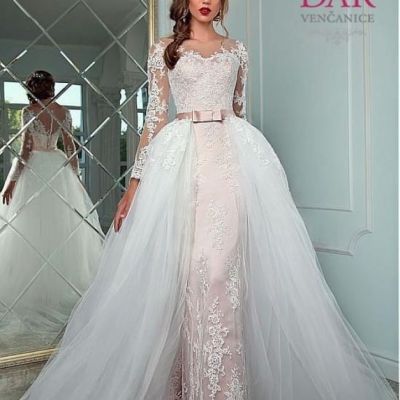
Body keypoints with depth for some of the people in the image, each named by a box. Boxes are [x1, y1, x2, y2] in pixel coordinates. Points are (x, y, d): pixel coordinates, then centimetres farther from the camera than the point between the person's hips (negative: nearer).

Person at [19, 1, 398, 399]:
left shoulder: (237, 49, 18)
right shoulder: (163, 49, 12)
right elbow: (155, 117, 7)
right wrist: (135, 181, 1)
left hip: (234, 158, 1)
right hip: (182, 159, -1)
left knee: (222, 268, -7)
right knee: (179, 268, -4)